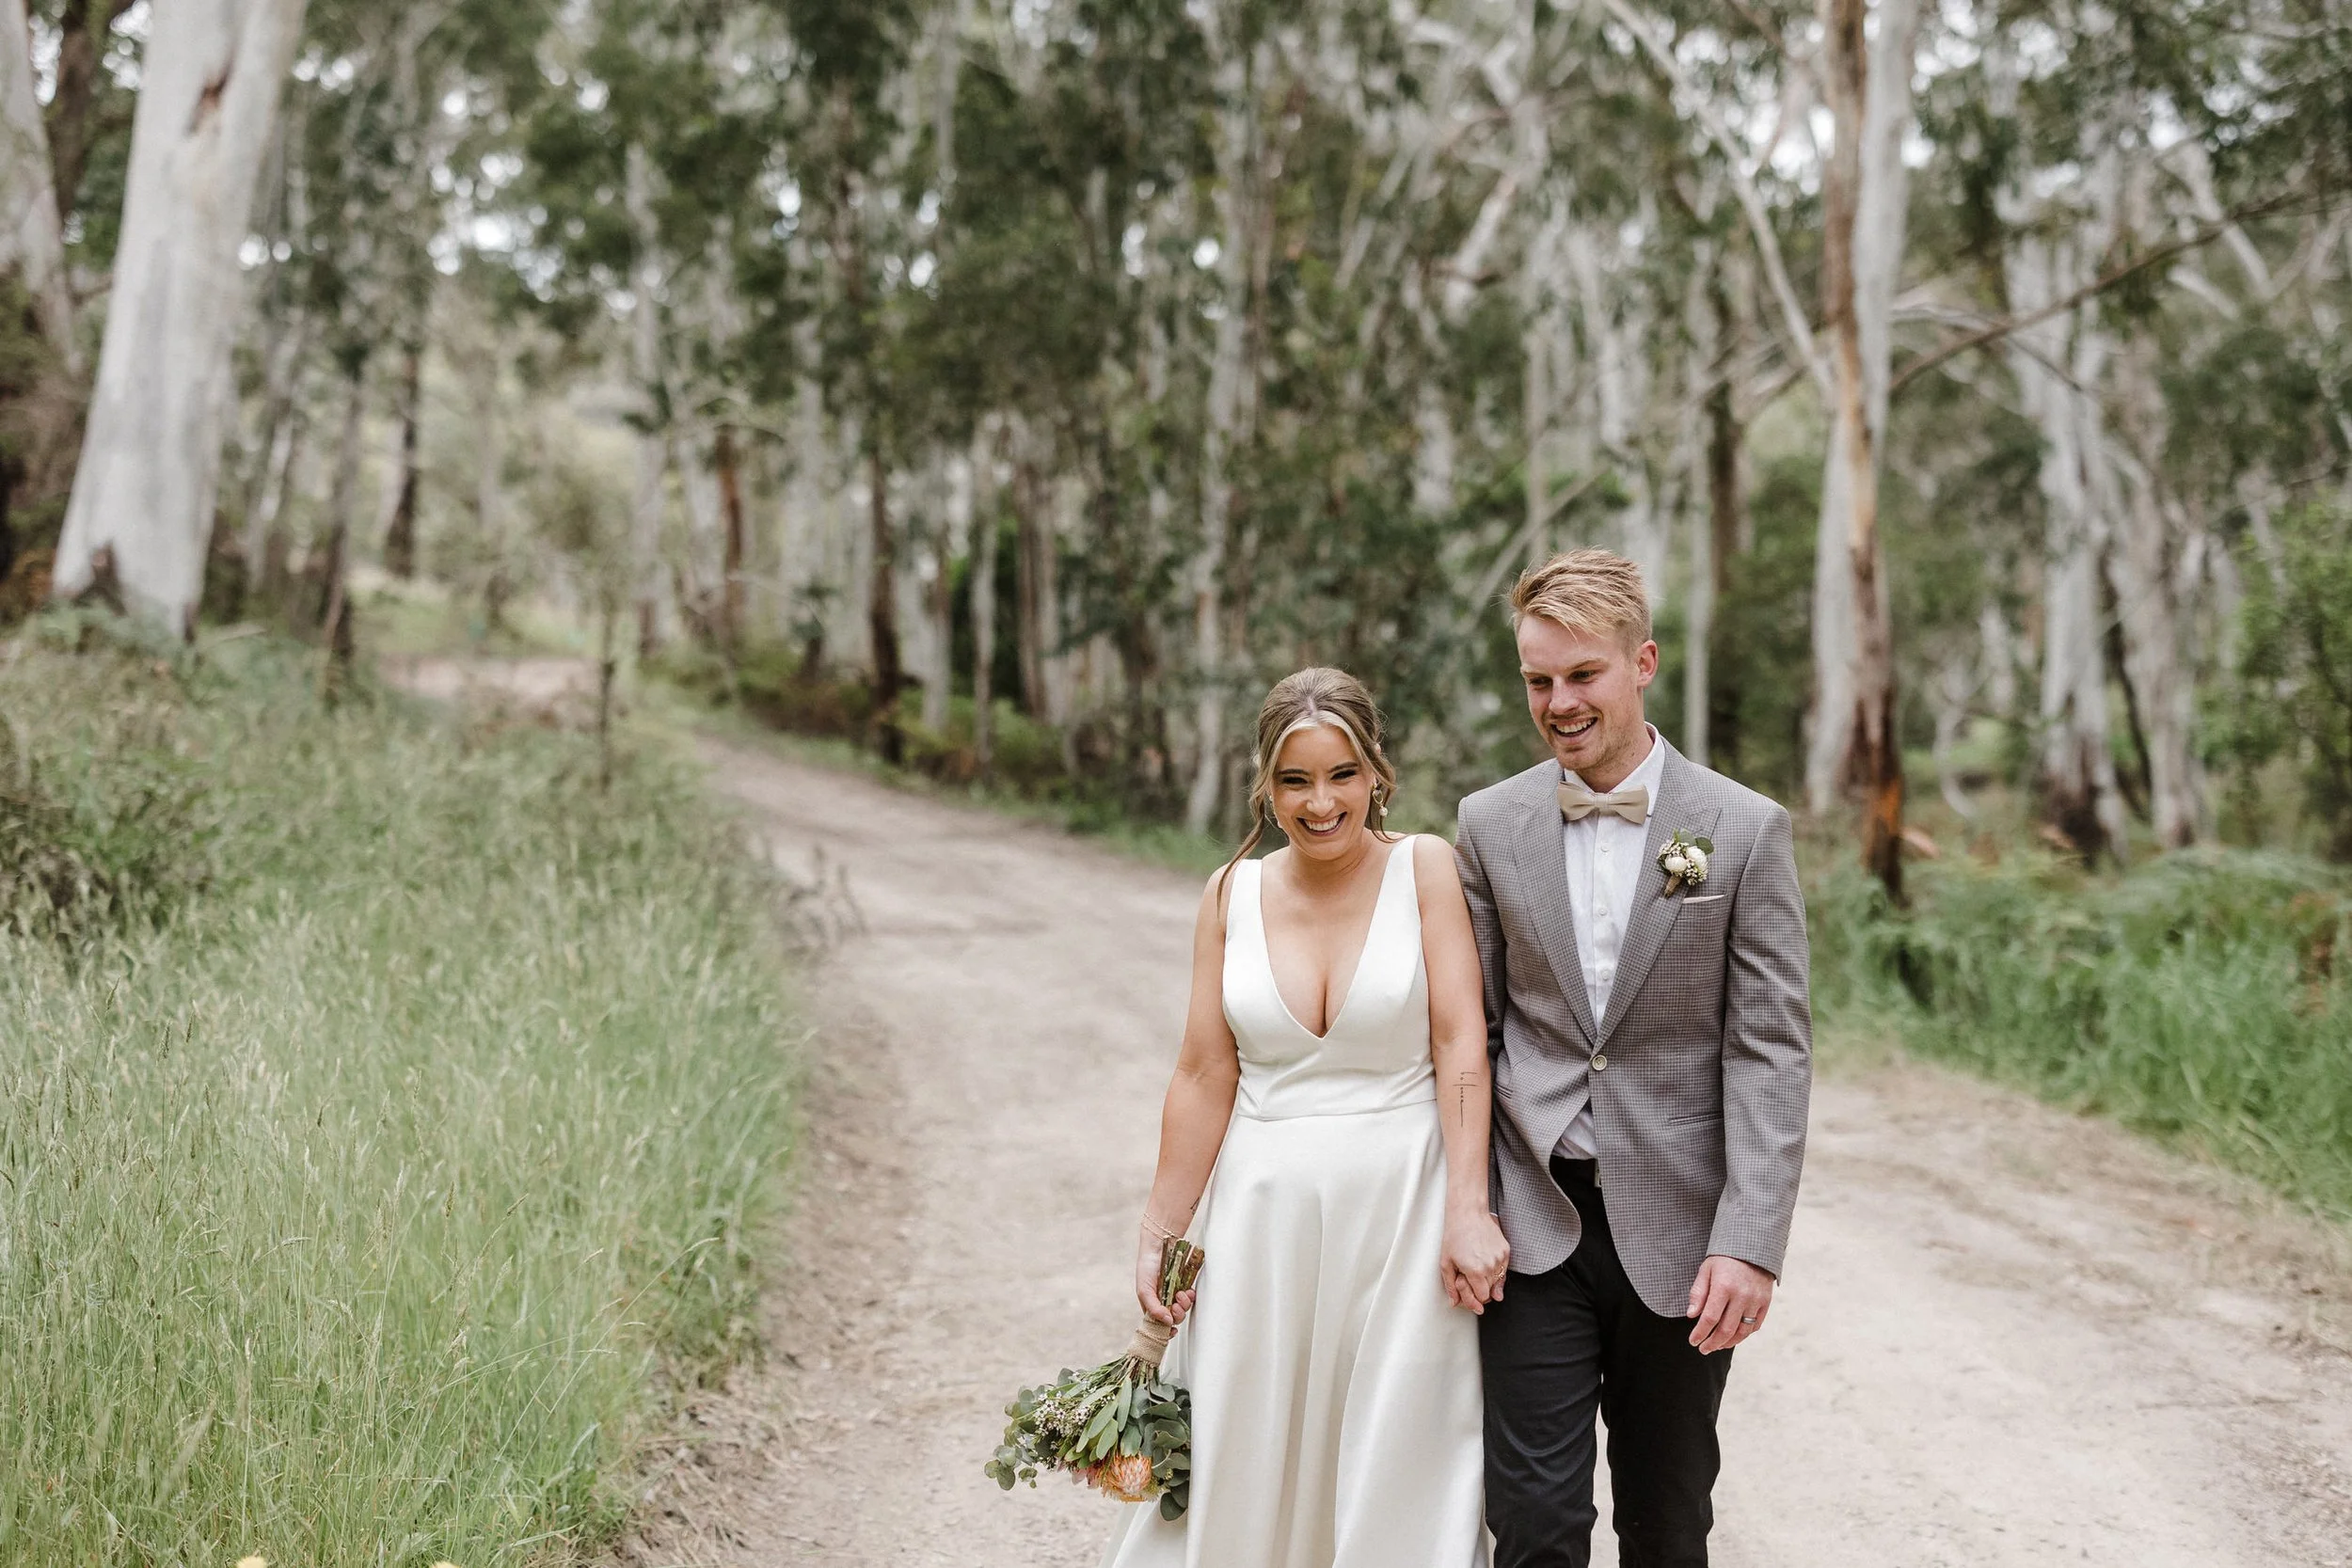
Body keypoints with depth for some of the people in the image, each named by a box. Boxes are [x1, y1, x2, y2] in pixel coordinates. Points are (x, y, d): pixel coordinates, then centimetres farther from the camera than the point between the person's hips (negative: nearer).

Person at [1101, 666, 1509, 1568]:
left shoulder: (1424, 869, -4)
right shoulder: (1233, 895, 2)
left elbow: (1461, 1046, -9)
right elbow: (1205, 1076, 3)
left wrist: (1469, 1210, -15)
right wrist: (1162, 1236, 3)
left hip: (1402, 1209, -2)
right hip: (1264, 1212, 2)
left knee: (1394, 1468, 6)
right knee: (1241, 1462, 7)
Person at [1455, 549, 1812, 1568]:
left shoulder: (1744, 830, -4)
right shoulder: (1491, 824, 3)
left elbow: (1769, 1050, -7)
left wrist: (1751, 1243, -14)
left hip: (1677, 1233, -1)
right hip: (1534, 1226, 1)